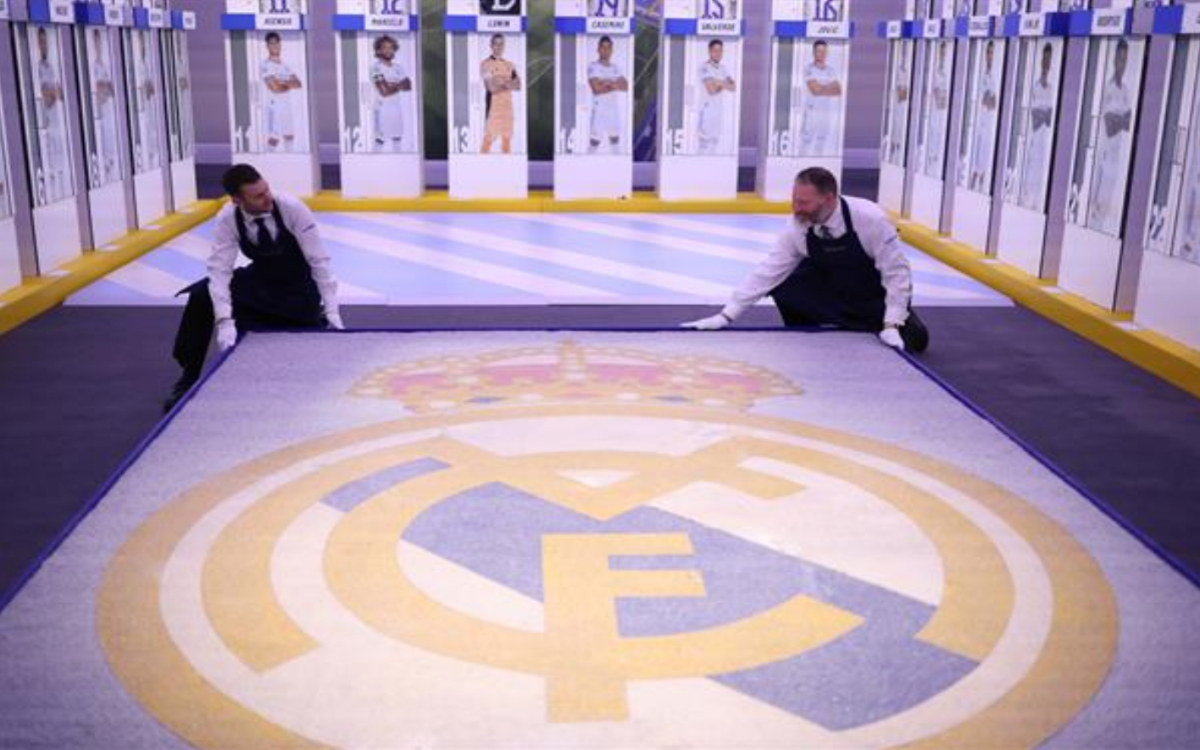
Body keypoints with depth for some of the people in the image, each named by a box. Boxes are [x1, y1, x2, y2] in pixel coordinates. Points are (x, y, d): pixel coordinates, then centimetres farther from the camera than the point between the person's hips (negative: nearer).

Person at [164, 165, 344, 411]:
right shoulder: (227, 219, -20)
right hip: (259, 280, 2)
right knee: (201, 295, -21)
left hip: (298, 288, -2)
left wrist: (331, 312, -26)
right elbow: (219, 270, -25)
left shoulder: (291, 208, -27)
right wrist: (225, 321, -39)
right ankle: (189, 377, -5)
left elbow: (319, 260, -23)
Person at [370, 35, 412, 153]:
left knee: (397, 138, 13)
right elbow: (384, 91, -19)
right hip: (383, 108, -6)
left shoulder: (398, 65, 8)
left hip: (397, 107, 6)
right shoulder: (376, 67, -12)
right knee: (381, 141, -5)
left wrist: (392, 85, -15)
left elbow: (408, 86, -1)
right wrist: (399, 85, -6)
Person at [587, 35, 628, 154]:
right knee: (595, 140, -8)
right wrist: (615, 85, -8)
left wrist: (610, 83, -15)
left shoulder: (616, 67, 13)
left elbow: (625, 86, 0)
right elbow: (597, 89, -19)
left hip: (615, 109, 6)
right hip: (600, 109, -6)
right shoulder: (593, 67, -5)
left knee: (615, 138, 11)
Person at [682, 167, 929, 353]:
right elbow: (768, 271, -18)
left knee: (913, 338, -20)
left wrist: (891, 324, -28)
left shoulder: (869, 218, -31)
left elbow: (897, 271, -23)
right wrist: (727, 315, -24)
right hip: (829, 287, 2)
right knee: (783, 285, -20)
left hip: (876, 296, -2)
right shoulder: (799, 229, -20)